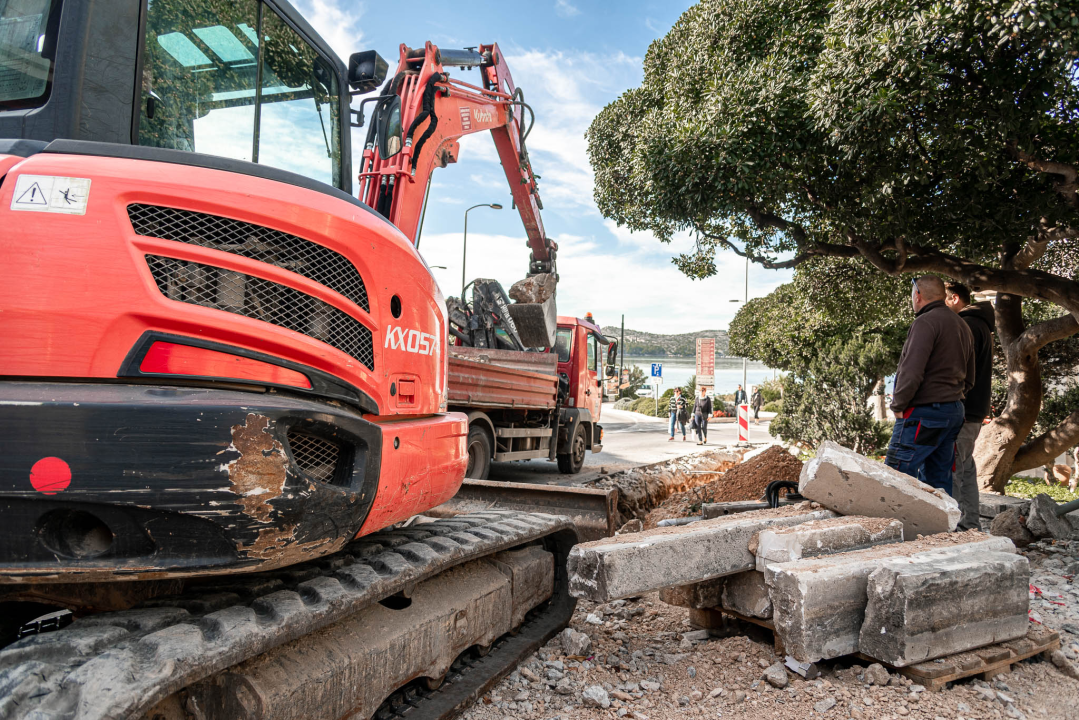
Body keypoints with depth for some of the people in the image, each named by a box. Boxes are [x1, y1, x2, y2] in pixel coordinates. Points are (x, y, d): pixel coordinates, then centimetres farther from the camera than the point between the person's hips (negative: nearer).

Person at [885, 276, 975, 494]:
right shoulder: (963, 326, 20)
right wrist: (951, 399, 19)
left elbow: (911, 372, -20)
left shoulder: (926, 322, -11)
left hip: (923, 413, -10)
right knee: (938, 483, 13)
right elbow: (969, 380, 22)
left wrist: (898, 405, -10)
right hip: (955, 412, 10)